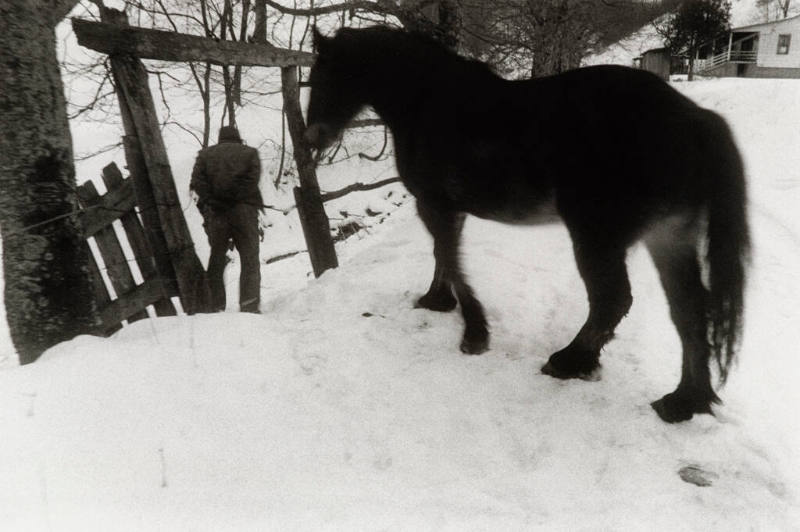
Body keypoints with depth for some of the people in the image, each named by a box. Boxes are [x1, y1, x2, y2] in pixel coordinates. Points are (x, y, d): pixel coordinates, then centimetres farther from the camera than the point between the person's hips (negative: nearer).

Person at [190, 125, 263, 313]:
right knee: (250, 260, 1)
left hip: (215, 212, 2)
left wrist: (211, 201, -3)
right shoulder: (249, 153, 11)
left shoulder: (205, 154, 15)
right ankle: (249, 306, -9)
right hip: (244, 210, -2)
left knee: (216, 260, 11)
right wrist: (236, 197, -7)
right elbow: (252, 178, -6)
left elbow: (197, 181, 0)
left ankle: (215, 307, 10)